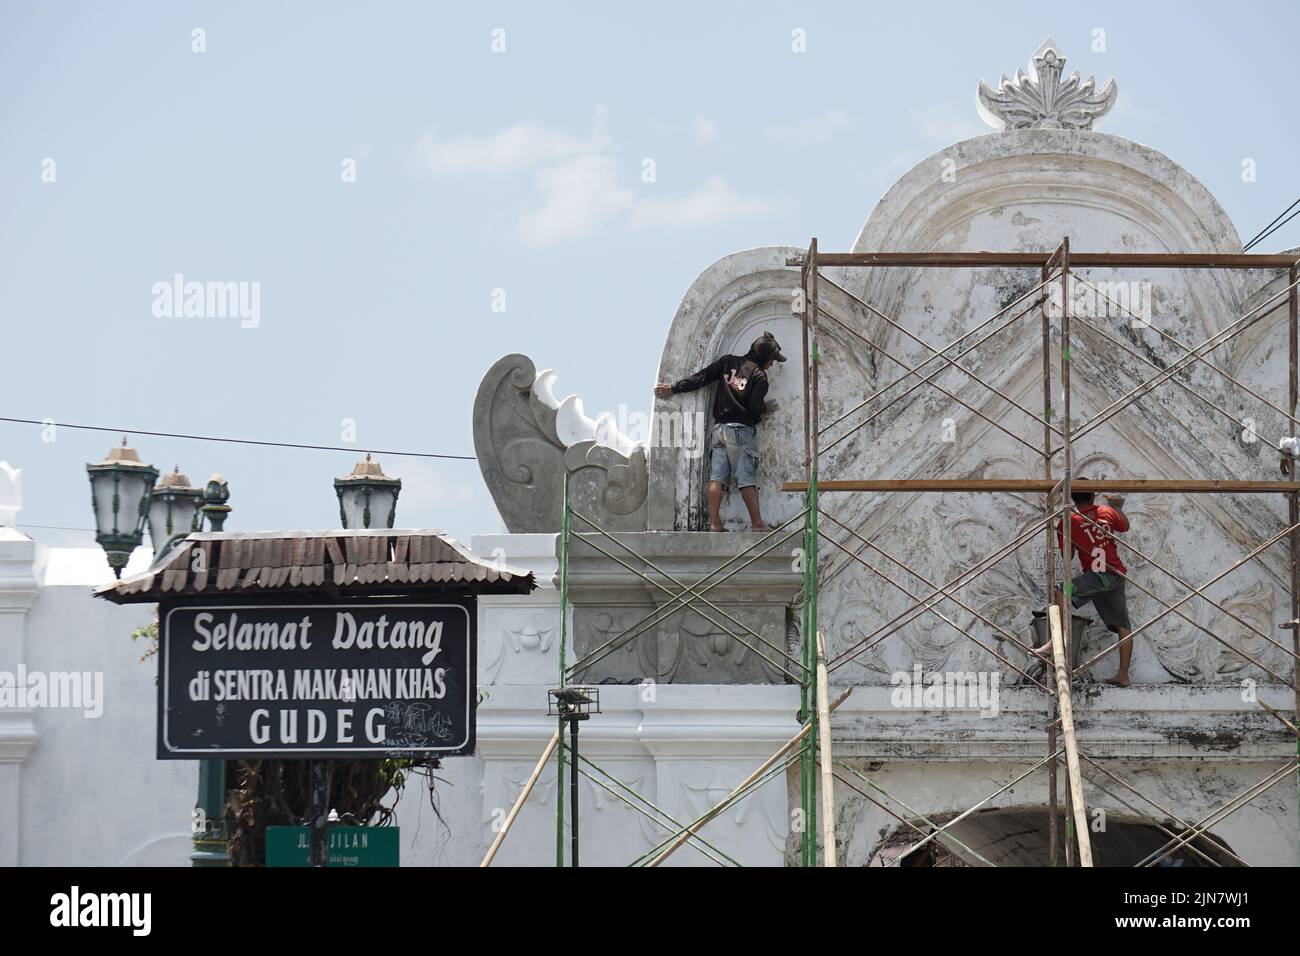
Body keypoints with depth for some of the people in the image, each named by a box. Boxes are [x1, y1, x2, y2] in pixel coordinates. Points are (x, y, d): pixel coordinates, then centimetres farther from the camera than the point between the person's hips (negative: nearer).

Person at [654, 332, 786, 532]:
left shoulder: (728, 362, 10)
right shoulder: (759, 376, -5)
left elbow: (700, 378, 6)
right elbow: (755, 408, -11)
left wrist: (674, 388, 11)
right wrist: (766, 407, 12)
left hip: (719, 428, 5)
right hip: (742, 429, -5)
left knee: (717, 477, 2)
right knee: (747, 479, -6)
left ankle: (714, 523, -1)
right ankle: (757, 523, -6)